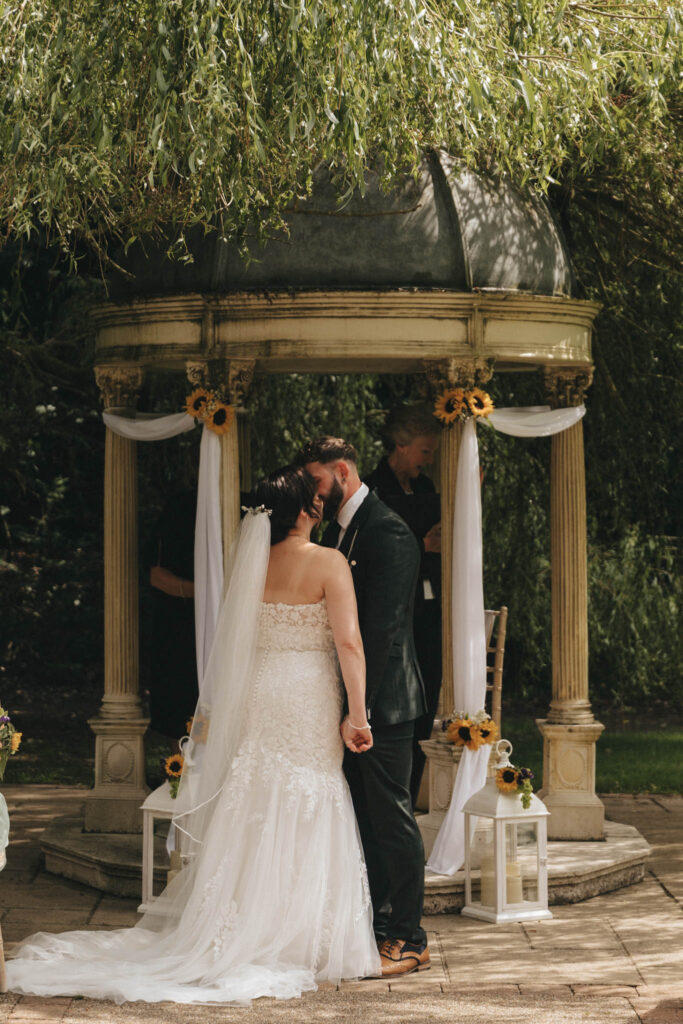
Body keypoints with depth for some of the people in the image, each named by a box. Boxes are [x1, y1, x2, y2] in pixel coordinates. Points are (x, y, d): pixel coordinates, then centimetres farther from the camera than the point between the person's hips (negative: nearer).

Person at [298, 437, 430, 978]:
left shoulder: (387, 533, -16)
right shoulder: (336, 530, 14)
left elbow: (381, 627, -20)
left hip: (382, 698, -9)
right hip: (350, 696, 9)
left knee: (391, 816, -4)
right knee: (363, 815, 13)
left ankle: (409, 939, 2)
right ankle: (376, 921, 21)